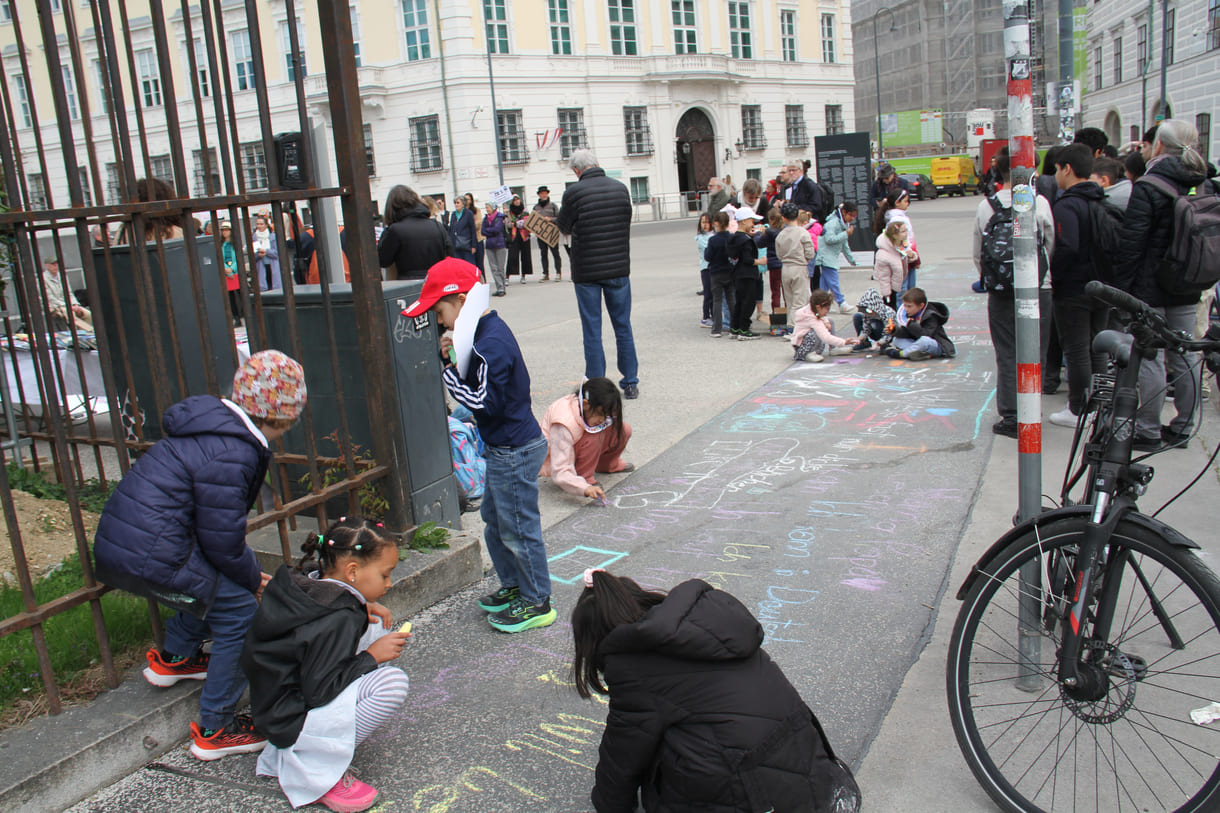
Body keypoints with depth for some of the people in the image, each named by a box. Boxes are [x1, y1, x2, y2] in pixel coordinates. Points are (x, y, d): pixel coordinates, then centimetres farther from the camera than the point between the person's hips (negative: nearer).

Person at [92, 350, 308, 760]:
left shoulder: (216, 426, 9)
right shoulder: (230, 454, -22)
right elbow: (222, 540, -16)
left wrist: (249, 572, 20)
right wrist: (253, 580, 2)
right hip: (148, 557, -10)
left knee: (220, 578, 24)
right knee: (240, 611, -3)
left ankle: (174, 658, 36)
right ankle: (216, 730, 7)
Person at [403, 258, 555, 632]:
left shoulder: (491, 344, -25)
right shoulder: (488, 332, 7)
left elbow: (486, 403, -26)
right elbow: (480, 383, 12)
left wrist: (449, 372, -22)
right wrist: (453, 360, -3)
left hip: (515, 452, -11)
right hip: (505, 449, 11)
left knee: (518, 528, 3)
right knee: (494, 520, 23)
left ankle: (537, 603, 18)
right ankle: (514, 586, 39)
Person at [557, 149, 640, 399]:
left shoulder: (574, 192, -12)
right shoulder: (620, 188, 1)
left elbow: (564, 227, 2)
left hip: (586, 271, -3)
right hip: (619, 268, 3)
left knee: (592, 331, 4)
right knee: (623, 327, 12)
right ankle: (630, 384, 16)